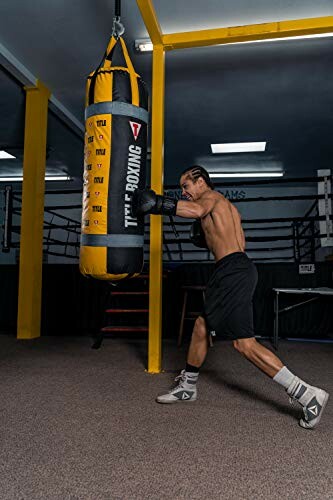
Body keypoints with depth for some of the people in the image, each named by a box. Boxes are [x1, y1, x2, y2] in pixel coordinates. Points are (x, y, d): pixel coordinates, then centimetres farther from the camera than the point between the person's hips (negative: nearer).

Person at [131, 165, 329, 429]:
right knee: (201, 327, 16)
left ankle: (308, 394, -4)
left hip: (233, 271, -10)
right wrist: (209, 237, 19)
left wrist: (158, 203, -26)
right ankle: (187, 387, 31)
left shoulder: (211, 195, 0)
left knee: (244, 343, -10)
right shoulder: (228, 207, 26)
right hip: (235, 270, 10)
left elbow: (197, 210, -26)